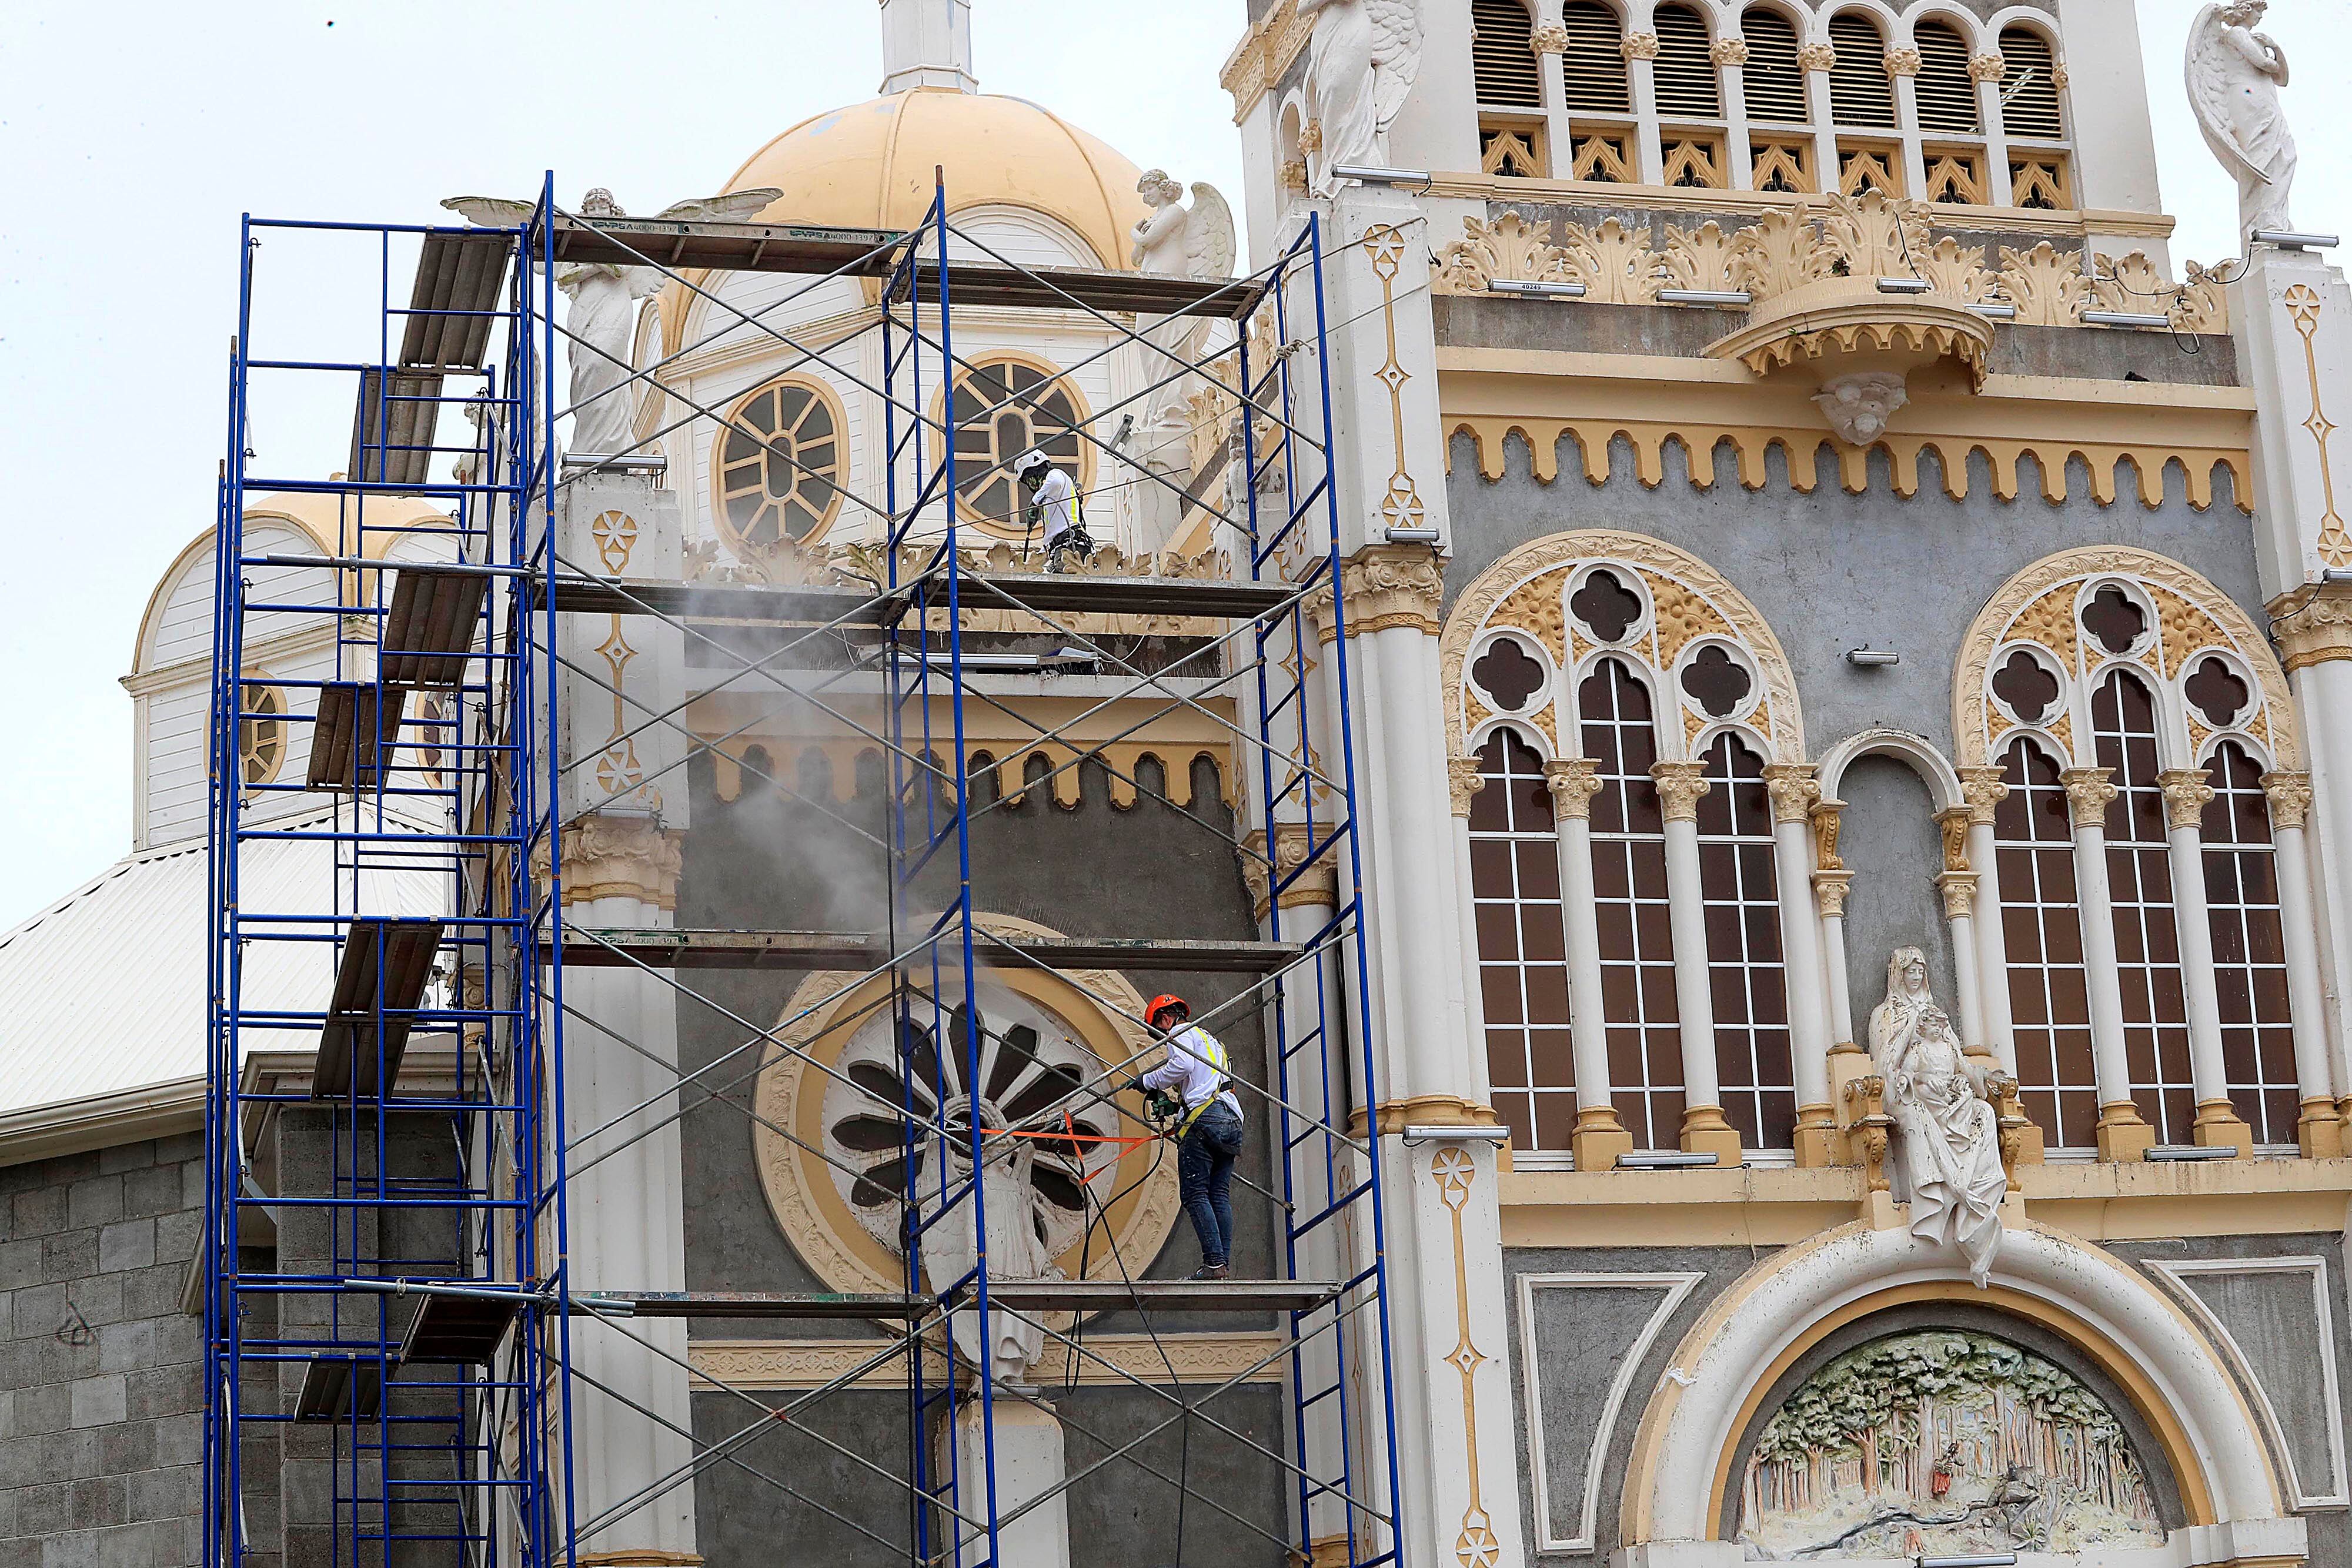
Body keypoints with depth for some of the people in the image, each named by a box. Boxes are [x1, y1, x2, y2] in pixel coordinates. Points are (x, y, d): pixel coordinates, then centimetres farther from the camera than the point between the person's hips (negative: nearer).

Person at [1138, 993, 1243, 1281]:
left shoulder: (1181, 1033, 6)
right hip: (1232, 1121, 9)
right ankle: (1225, 1265, -4)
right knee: (1220, 1195, 5)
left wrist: (1150, 1081, -2)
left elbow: (1183, 1064, -14)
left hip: (1205, 1117, -9)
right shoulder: (1213, 1041, 34)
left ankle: (1214, 1264, -19)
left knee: (1195, 1195, -9)